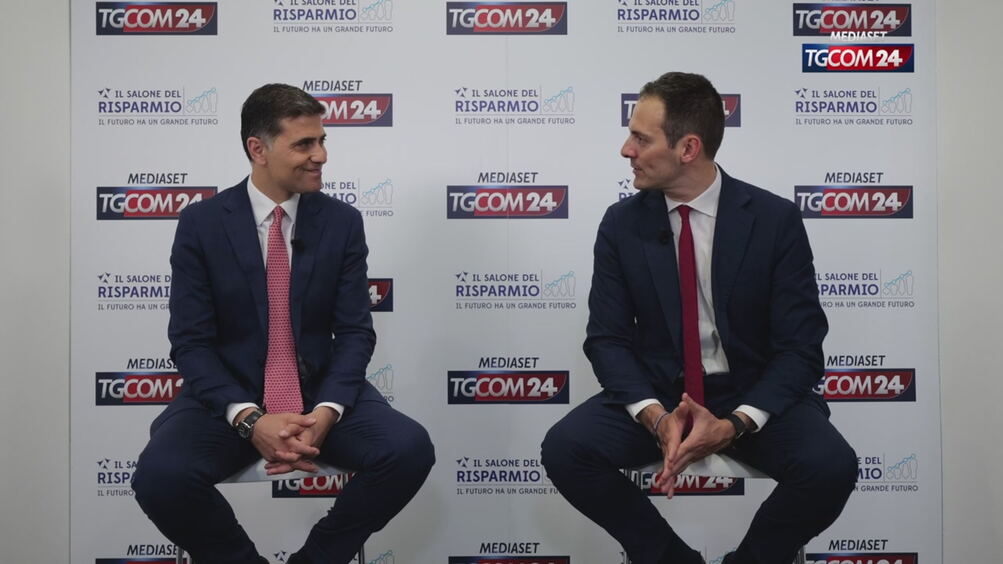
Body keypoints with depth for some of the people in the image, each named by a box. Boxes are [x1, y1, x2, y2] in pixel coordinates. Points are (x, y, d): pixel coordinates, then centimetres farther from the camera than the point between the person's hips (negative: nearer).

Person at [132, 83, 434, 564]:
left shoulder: (343, 222, 0)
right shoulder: (200, 223, -4)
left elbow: (354, 332, -2)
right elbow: (191, 342, -7)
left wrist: (327, 411, -21)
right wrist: (249, 418, -23)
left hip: (321, 392, 1)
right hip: (230, 397, -1)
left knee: (410, 449, -24)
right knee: (160, 475, -29)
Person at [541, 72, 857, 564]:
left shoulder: (775, 219, -9)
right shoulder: (621, 224, -3)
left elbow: (800, 346, -9)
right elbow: (608, 337, -3)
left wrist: (737, 423, -26)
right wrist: (655, 416, -22)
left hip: (752, 394, -1)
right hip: (656, 392, 2)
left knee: (831, 466, -28)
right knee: (565, 448, -24)